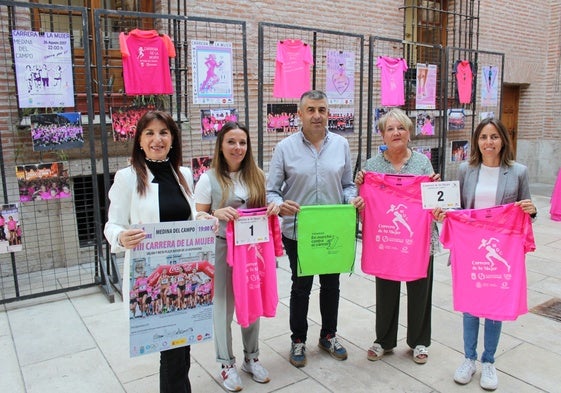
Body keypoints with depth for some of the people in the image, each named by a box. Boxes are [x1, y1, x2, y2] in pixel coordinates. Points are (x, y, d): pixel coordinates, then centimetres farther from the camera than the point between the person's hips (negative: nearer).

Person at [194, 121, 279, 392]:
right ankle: (227, 364, 26)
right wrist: (217, 214, -26)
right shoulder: (209, 179, -7)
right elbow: (198, 217, -6)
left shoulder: (256, 176, 5)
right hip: (222, 249, -3)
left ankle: (251, 358, 34)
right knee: (223, 306, 7)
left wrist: (272, 208, -9)